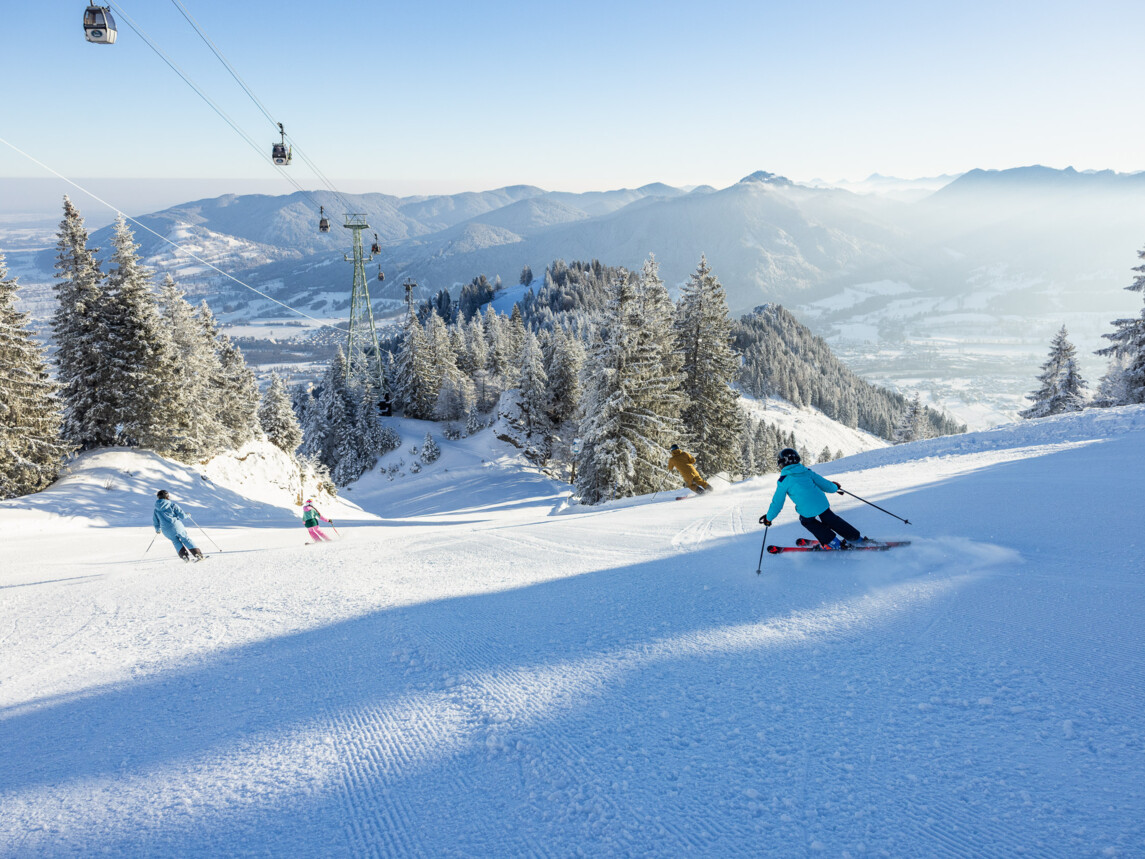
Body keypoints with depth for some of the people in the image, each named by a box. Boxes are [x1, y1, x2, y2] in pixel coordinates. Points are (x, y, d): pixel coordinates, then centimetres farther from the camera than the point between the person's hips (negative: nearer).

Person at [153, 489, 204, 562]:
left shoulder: (156, 510, 9)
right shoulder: (172, 505, -3)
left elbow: (155, 522, 16)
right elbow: (181, 514, -5)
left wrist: (157, 529, 35)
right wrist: (186, 515, 19)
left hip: (166, 531, 3)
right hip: (176, 526, -3)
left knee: (176, 541, 21)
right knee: (186, 539, 6)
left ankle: (185, 556, 5)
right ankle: (197, 554, 1)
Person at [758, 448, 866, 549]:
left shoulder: (784, 481, -3)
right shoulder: (807, 471, 10)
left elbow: (777, 502, 0)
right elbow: (824, 483, 15)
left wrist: (768, 518, 12)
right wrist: (835, 487, 36)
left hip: (808, 512, -5)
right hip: (823, 505, 5)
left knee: (807, 521, 25)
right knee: (832, 520, 27)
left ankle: (834, 543, 24)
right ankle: (857, 537, 36)